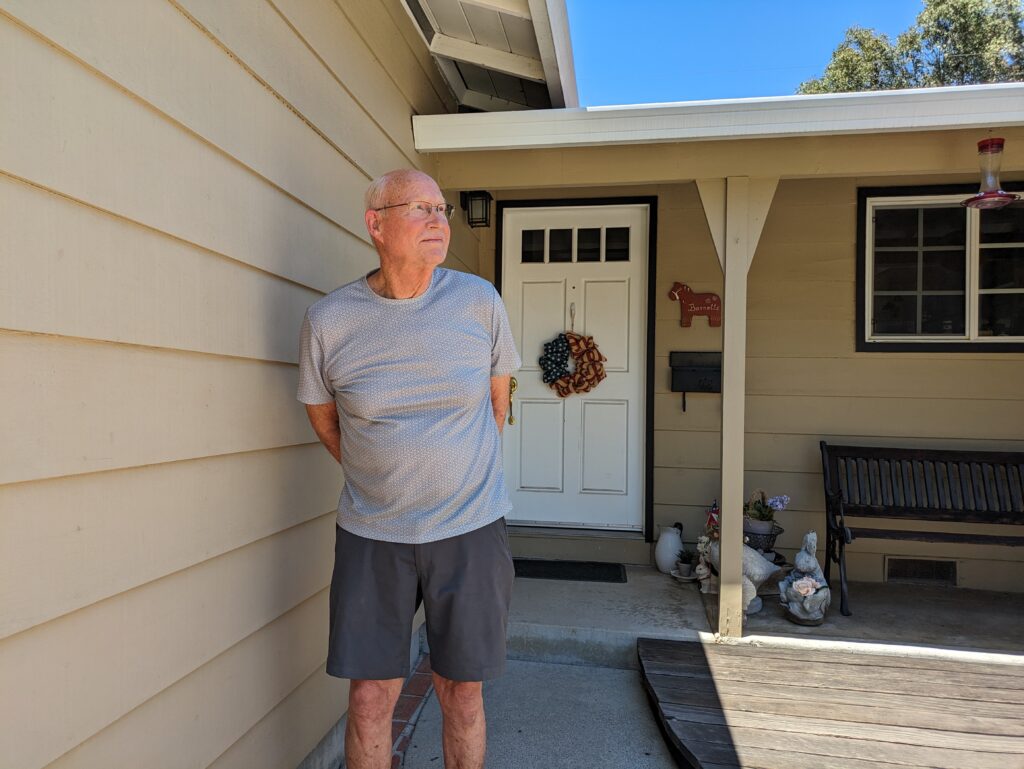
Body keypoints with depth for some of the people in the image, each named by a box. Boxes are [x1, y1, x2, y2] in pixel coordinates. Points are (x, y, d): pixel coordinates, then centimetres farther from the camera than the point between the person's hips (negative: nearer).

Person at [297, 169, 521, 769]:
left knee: (462, 694, 14)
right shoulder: (328, 321, -8)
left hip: (472, 529, 1)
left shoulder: (480, 301, -6)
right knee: (371, 697, 11)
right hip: (371, 536, 0)